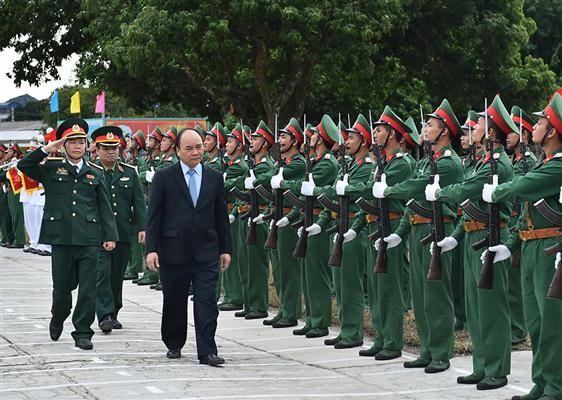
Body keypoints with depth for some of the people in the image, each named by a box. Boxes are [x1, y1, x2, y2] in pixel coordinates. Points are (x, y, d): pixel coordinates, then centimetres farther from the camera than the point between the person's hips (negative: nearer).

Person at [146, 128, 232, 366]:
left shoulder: (215, 178, 8)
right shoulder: (164, 177, 0)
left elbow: (221, 216, 11)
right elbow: (154, 215, -2)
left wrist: (225, 249, 8)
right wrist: (151, 248, -9)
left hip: (206, 252, 1)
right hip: (174, 252, -1)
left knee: (206, 301, -6)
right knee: (174, 302, 10)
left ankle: (206, 351, -6)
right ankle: (174, 345, 27)